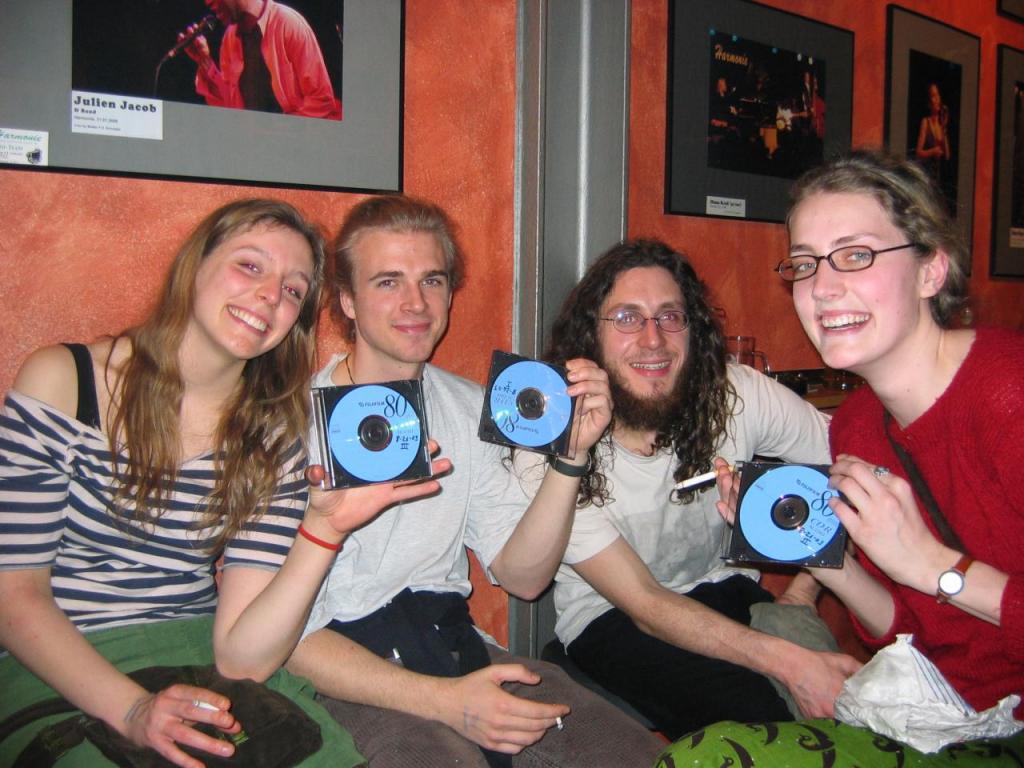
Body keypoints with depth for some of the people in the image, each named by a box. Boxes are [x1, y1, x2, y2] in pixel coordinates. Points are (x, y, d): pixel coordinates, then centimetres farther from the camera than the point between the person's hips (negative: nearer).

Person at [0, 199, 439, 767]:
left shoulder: (276, 435, 2)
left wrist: (323, 529, -21)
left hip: (200, 659, 2)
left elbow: (242, 658, -6)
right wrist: (131, 711, -20)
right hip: (61, 672, -1)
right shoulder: (59, 383, -4)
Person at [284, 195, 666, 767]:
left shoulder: (471, 410, 9)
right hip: (345, 674, -5)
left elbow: (523, 576, 3)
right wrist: (444, 699, -23)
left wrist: (570, 455, -11)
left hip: (453, 641, 6)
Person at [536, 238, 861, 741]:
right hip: (609, 618, -3)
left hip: (721, 589, 3)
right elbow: (644, 605, -22)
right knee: (747, 707, -29)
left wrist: (802, 596, -12)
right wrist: (787, 662, -32)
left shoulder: (736, 395, -15)